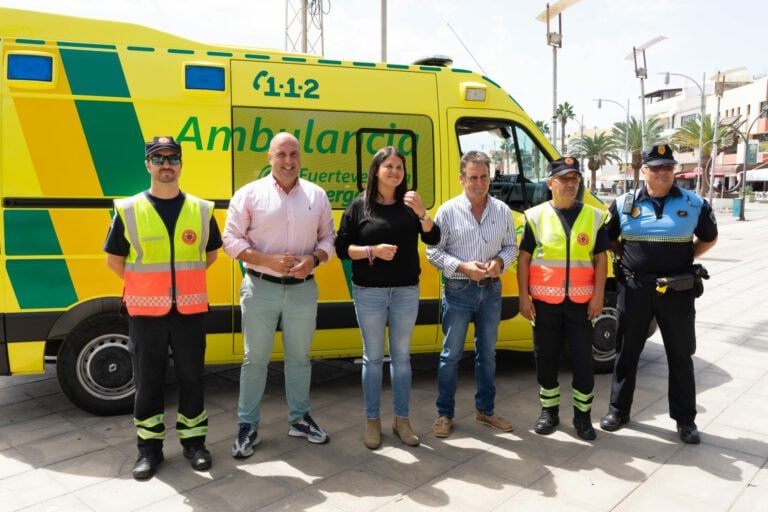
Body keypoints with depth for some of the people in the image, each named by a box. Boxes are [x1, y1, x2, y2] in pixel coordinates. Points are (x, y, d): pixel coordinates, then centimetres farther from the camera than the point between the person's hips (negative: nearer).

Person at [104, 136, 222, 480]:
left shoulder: (202, 210, 1)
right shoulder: (128, 210, -3)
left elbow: (211, 253, 14)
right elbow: (113, 259, 5)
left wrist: (185, 280, 7)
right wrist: (145, 286, 2)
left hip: (190, 311, 1)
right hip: (145, 312, -1)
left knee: (191, 378, 10)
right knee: (148, 381, 9)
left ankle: (193, 441, 26)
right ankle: (149, 447, 24)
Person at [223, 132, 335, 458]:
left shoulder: (317, 195, 5)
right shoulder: (249, 194, -4)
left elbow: (328, 238, 8)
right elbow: (231, 239, -5)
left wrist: (313, 259, -13)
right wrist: (268, 260, -18)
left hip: (303, 288, 3)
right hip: (261, 288, -2)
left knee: (299, 357, 15)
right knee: (255, 358, 7)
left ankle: (299, 418, 32)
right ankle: (248, 426, 20)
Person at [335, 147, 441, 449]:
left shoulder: (409, 204, 4)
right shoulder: (359, 206, -2)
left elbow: (433, 239, -4)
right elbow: (341, 248, -3)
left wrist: (422, 212, -20)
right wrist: (372, 251, -17)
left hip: (406, 292, 2)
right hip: (369, 293, -2)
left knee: (401, 356, 11)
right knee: (373, 358, 7)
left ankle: (401, 419, 23)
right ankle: (372, 421, 20)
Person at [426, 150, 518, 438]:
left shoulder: (502, 211, 3)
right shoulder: (448, 210, -7)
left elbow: (511, 247, 11)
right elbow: (433, 252, -6)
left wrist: (499, 262, -11)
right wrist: (463, 267, -19)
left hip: (491, 290, 4)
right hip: (458, 290, -3)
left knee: (487, 353, 15)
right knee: (451, 355, 4)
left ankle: (485, 410, 31)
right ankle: (445, 414, 18)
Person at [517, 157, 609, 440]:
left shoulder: (594, 216, 4)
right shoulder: (536, 216, 0)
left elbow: (600, 258, 5)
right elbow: (524, 259, 1)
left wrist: (598, 296, -2)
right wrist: (524, 297, -4)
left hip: (580, 302, 1)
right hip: (544, 302, 0)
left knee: (583, 360, 4)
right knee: (546, 359, 10)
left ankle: (582, 415, 22)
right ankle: (549, 411, 26)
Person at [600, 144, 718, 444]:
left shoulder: (694, 205, 0)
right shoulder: (624, 204, 0)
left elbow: (709, 238, 15)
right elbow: (608, 238, 13)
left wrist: (684, 259, 3)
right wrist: (630, 259, 2)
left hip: (678, 291, 0)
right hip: (635, 289, 0)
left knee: (680, 356, 10)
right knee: (626, 352, 10)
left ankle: (685, 419, 24)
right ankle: (618, 410, 24)